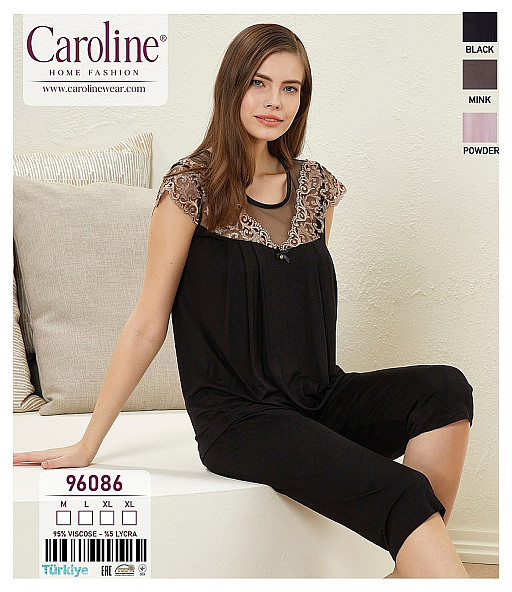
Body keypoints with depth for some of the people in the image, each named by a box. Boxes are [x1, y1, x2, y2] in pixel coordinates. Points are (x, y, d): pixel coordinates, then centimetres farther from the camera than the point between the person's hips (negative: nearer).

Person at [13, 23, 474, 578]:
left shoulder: (317, 186, 9)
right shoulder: (193, 185, -6)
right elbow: (146, 325, -4)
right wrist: (87, 445, -3)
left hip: (319, 399, 6)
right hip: (238, 417, -6)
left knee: (445, 389, -22)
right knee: (404, 496, -27)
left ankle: (411, 571, -14)